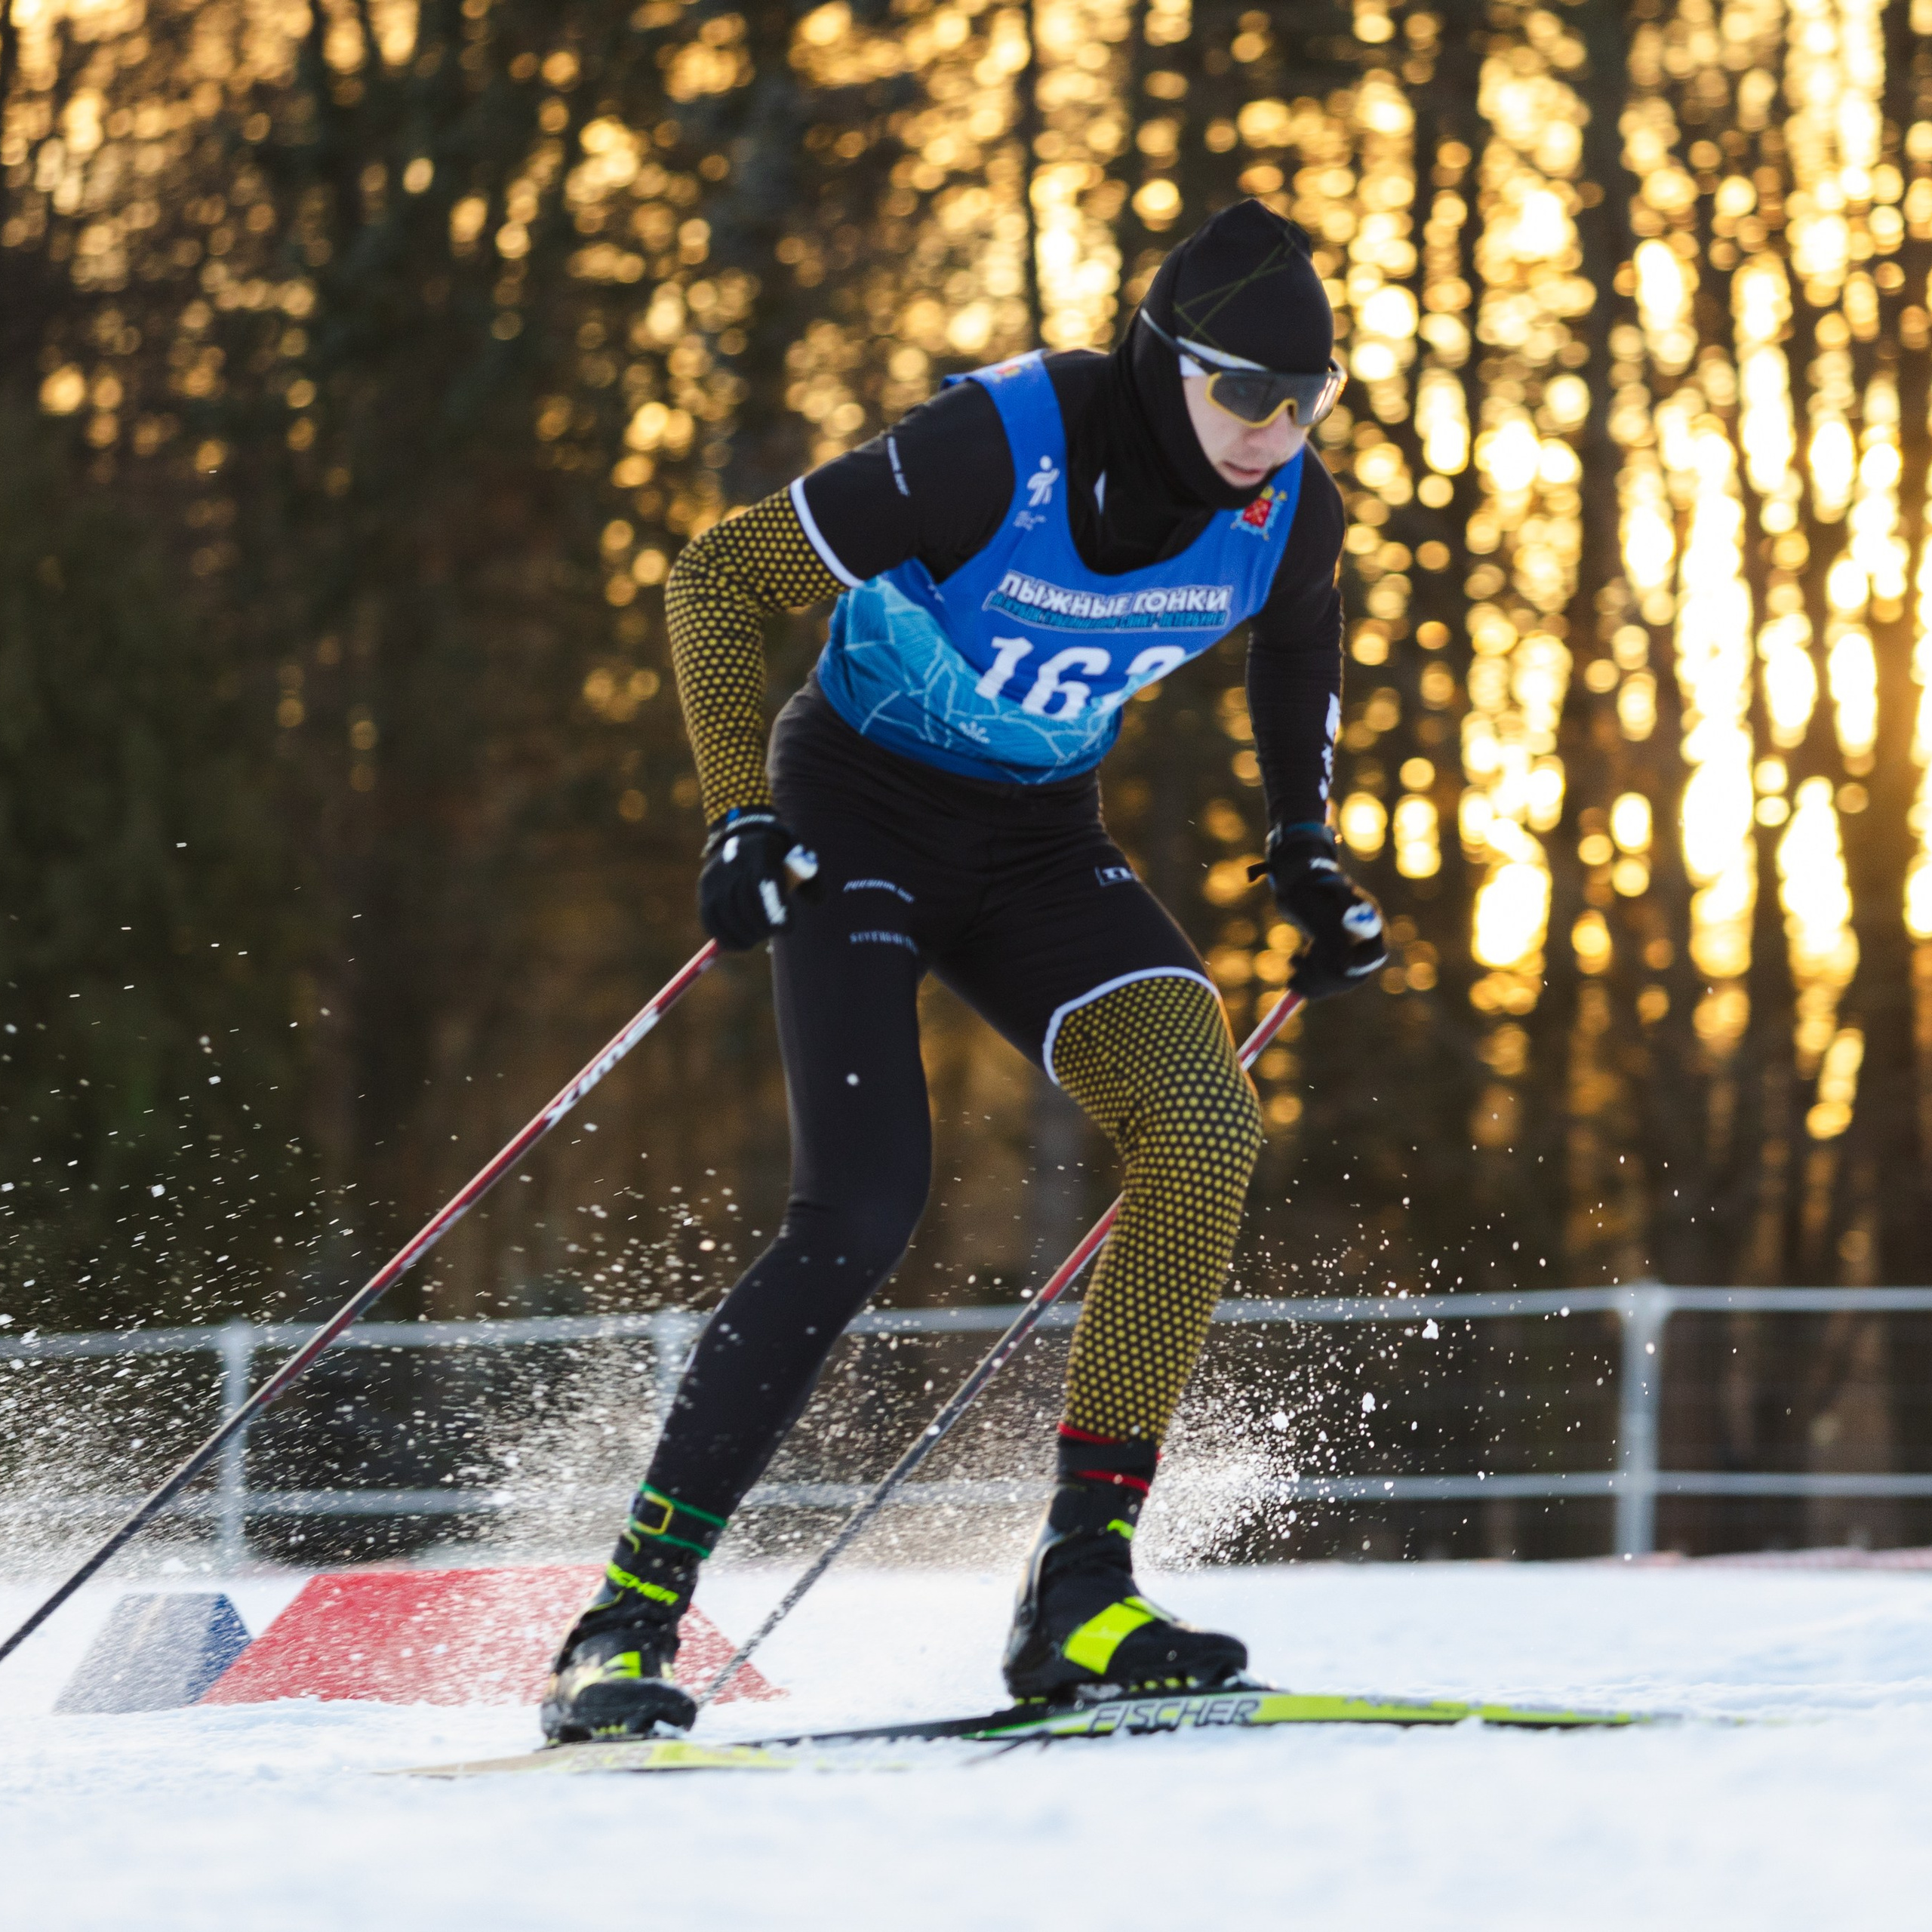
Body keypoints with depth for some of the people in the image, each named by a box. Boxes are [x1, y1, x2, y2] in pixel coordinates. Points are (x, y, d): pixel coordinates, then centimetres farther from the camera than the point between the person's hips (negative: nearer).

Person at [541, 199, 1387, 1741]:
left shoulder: (1290, 508, -11)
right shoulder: (1000, 449, -27)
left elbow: (1298, 633, 16)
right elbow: (720, 581, -18)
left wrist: (1305, 844, 10)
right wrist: (741, 813, -25)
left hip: (1041, 843, 5)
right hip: (866, 815, -5)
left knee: (1205, 1128, -19)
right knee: (862, 1213, -21)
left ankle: (1081, 1589, -14)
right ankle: (630, 1616, -12)